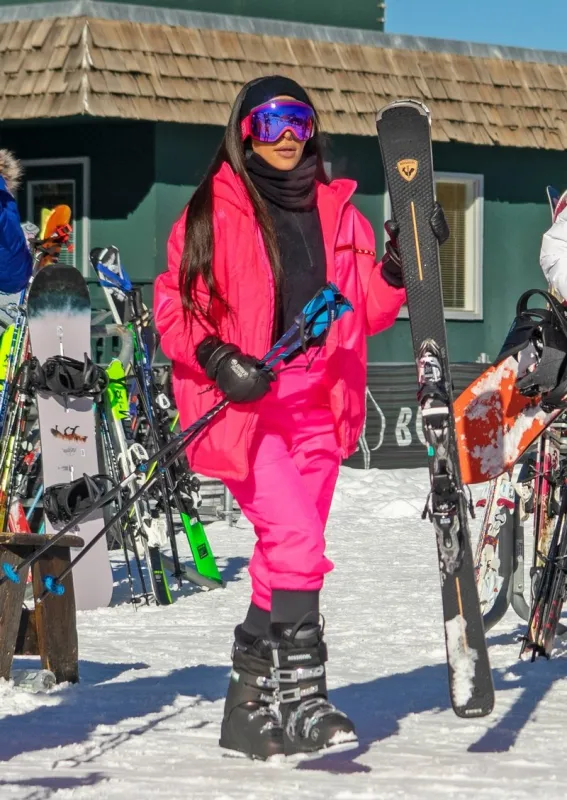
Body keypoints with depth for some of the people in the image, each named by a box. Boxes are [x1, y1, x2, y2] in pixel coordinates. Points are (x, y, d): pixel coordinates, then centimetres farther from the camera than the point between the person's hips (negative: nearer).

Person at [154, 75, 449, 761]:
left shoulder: (337, 210, 13)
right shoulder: (215, 211, -1)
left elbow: (365, 311, 14)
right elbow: (173, 305, 0)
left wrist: (400, 266, -2)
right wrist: (217, 359, -15)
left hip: (317, 405, 5)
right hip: (244, 401, -5)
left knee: (287, 555, 7)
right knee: (296, 538, -21)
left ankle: (252, 704, 16)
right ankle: (300, 692, -17)